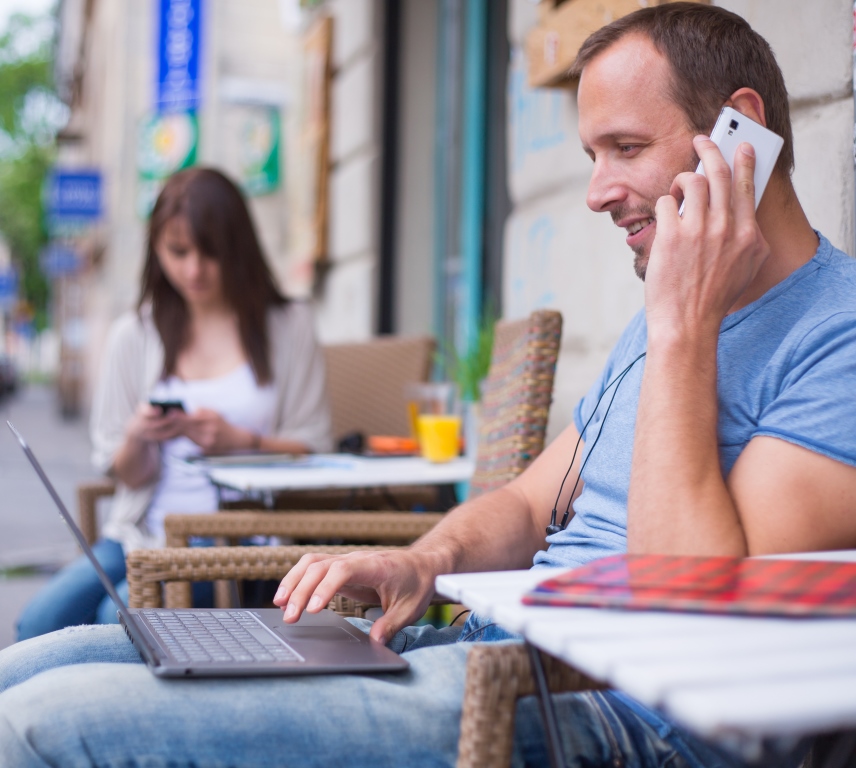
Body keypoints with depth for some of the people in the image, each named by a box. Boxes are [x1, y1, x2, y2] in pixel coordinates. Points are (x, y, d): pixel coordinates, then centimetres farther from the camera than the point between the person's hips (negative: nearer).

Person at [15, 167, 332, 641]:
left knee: (121, 616, -28)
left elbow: (311, 451, 2)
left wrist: (237, 441, -16)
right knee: (41, 620, -22)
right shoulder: (134, 335, 11)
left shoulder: (286, 327, 5)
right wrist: (138, 437, -12)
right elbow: (127, 475, 11)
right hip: (145, 530, 3)